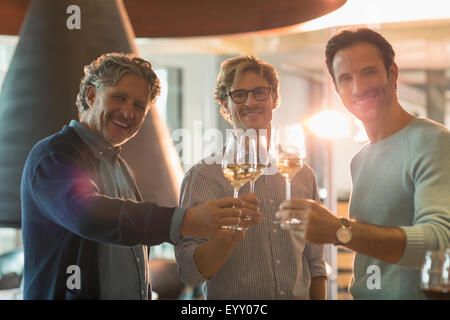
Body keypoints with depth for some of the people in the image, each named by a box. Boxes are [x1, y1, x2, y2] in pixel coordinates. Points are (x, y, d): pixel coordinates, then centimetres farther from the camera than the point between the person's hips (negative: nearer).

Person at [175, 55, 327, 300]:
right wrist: (231, 235, -33)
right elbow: (190, 273, -18)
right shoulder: (203, 176, -10)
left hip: (299, 297, 4)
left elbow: (314, 265, 11)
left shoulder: (302, 174, 4)